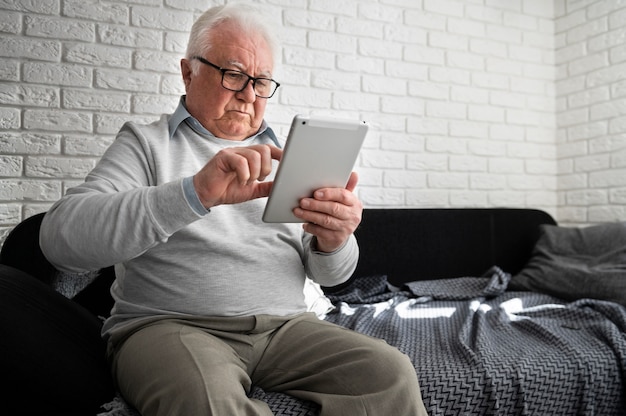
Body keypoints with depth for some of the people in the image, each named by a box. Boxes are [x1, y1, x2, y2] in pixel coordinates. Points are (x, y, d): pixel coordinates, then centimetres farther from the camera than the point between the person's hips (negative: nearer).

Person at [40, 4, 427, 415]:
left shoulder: (281, 156, 15)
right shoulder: (147, 143, 4)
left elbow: (331, 274, 13)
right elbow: (61, 237, -14)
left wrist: (333, 242, -13)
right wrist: (194, 193, -27)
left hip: (285, 324, 5)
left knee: (391, 373, -18)